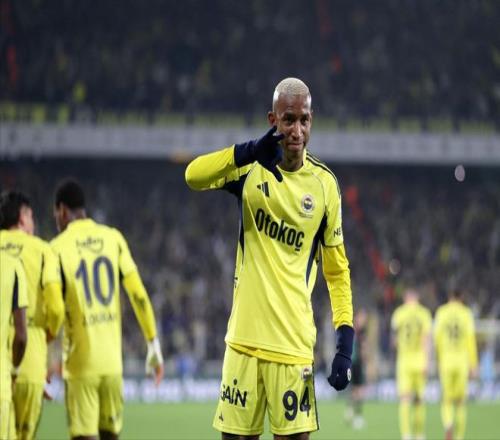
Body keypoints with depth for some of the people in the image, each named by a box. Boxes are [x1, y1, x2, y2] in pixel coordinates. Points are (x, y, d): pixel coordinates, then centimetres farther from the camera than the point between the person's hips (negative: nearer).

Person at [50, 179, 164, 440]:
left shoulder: (59, 248, -4)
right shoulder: (114, 239, 6)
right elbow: (138, 295, 3)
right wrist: (153, 345, 9)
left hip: (80, 362, -4)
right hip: (113, 360, 4)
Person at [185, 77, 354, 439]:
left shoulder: (324, 184, 2)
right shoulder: (252, 166, 2)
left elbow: (337, 269, 8)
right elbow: (194, 176, -16)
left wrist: (346, 340, -2)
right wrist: (250, 152, -31)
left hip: (293, 343, -1)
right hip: (244, 338, 1)